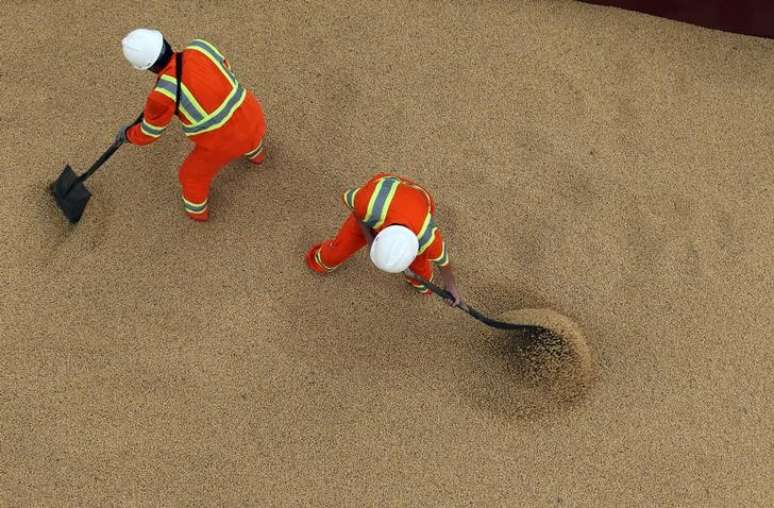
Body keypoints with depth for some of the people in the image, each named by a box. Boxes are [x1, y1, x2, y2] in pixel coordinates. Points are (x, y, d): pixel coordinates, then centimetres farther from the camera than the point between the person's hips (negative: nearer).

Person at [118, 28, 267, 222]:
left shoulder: (162, 95, -23)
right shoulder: (200, 46, -14)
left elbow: (148, 133, -4)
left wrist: (127, 134, 18)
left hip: (223, 144, -3)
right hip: (253, 119, 3)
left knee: (193, 175, 30)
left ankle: (197, 209, 60)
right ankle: (256, 152, 75)